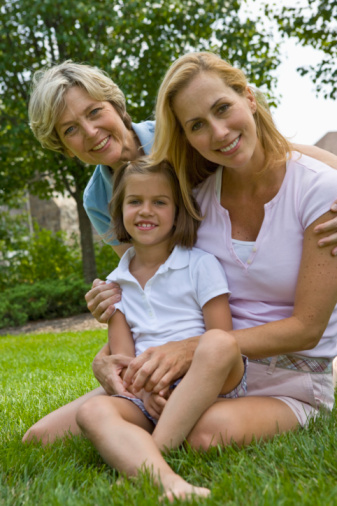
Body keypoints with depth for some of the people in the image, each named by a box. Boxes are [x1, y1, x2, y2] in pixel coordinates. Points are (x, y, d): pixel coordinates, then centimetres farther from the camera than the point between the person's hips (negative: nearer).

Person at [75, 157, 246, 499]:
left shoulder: (201, 265, 2)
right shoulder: (116, 284, 14)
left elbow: (221, 344, -4)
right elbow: (122, 355, 7)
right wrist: (144, 390, -13)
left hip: (209, 389, -3)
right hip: (146, 394, 3)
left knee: (218, 344, -34)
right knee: (92, 412, -26)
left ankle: (157, 450, -31)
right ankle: (166, 479, -50)